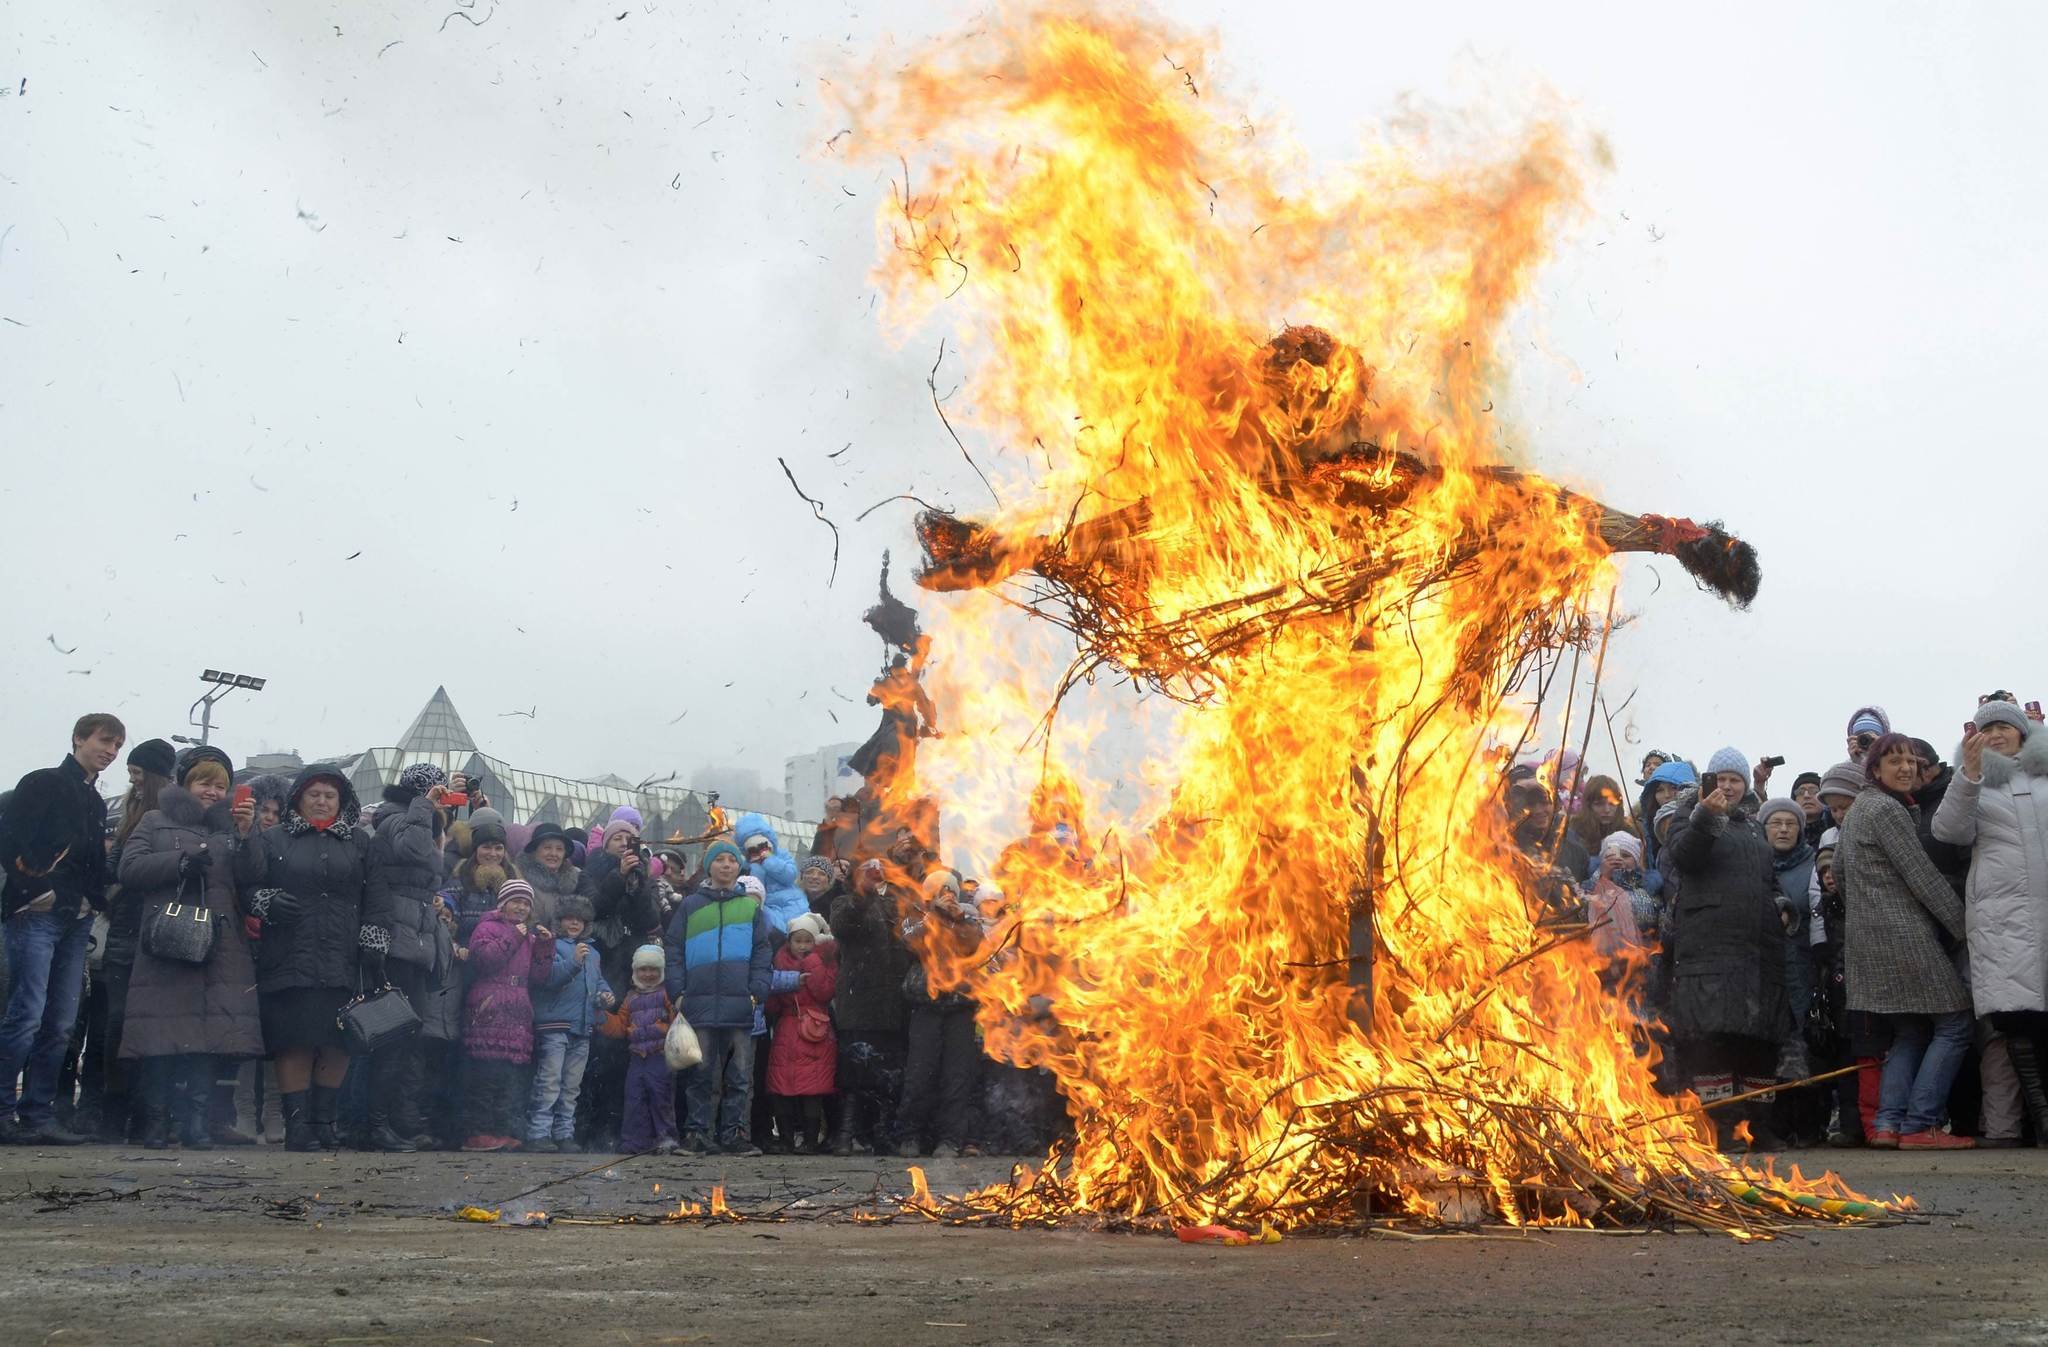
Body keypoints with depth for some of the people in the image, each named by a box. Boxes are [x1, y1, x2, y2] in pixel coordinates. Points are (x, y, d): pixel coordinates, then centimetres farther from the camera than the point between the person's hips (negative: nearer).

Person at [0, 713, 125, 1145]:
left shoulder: (96, 804, 22)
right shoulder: (42, 784, 1)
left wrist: (94, 901, 7)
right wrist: (35, 887, -16)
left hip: (76, 921, 7)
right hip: (36, 915, -7)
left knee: (61, 1025, 3)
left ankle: (38, 1116, 6)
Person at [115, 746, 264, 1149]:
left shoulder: (232, 829, 23)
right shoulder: (156, 822, 16)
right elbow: (130, 869, 1)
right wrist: (182, 861, -9)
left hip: (219, 949, 2)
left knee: (205, 1039, -6)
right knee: (162, 1036, -7)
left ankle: (197, 1125, -4)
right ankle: (156, 1125, 0)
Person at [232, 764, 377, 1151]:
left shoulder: (359, 843, 16)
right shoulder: (273, 840, 12)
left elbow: (374, 901, 11)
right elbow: (246, 884, 3)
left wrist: (373, 946, 2)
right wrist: (266, 902, -18)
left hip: (342, 963, 2)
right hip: (290, 962, -2)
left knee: (338, 1045, -2)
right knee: (295, 1044, -6)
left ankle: (323, 1120, 9)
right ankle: (297, 1124, -1)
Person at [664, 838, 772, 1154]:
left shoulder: (752, 907, 15)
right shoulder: (690, 906, 13)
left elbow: (761, 953, 11)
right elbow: (674, 952, 10)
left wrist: (757, 992, -2)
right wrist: (678, 992, -2)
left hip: (740, 1005, 1)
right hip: (699, 1004, -1)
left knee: (740, 1075, 1)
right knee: (700, 1074, 0)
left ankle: (733, 1134, 6)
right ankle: (696, 1133, 5)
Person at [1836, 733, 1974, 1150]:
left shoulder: (1857, 810, 20)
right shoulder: (1887, 810, -11)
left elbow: (1838, 866, 24)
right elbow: (1922, 876, -13)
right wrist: (1964, 925, -9)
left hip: (1868, 938, 10)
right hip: (1903, 933, -10)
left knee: (1910, 1032, 12)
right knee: (1954, 1026, -6)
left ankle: (1888, 1123, 2)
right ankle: (1919, 1125, -11)